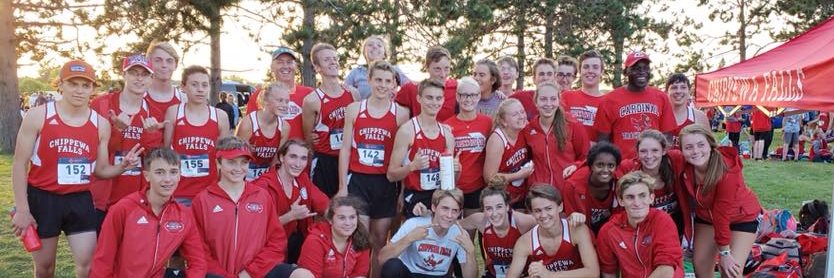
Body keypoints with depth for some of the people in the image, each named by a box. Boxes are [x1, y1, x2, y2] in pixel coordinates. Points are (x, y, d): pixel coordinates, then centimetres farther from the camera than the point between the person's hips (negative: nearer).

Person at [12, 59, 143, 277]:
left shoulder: (101, 124, 0)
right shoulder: (38, 116, -8)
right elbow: (19, 164, -5)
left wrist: (122, 167, -15)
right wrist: (22, 209, -8)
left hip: (80, 200, 2)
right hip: (41, 199, -2)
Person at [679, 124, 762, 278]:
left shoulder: (727, 171, -33)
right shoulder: (683, 166, -21)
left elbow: (722, 214, -29)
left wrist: (724, 252, -23)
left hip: (742, 217, -4)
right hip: (706, 216, 5)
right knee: (700, 265, 2)